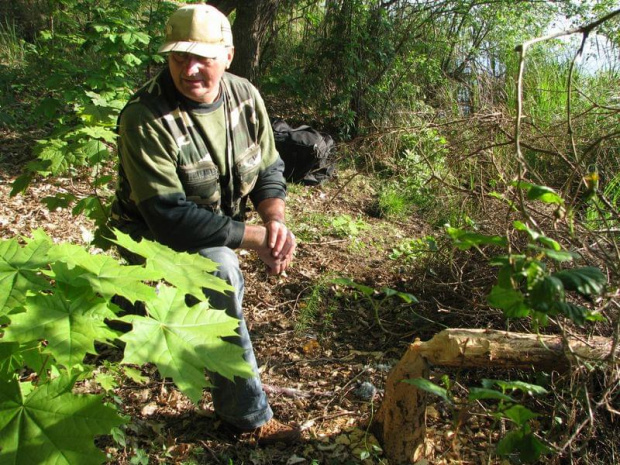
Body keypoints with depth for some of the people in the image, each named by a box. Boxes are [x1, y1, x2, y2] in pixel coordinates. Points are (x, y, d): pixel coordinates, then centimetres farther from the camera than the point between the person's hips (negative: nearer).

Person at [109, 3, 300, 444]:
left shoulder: (245, 96, -8)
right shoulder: (144, 118, -27)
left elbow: (269, 170, -2)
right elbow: (170, 218, -31)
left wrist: (276, 220, -24)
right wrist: (255, 238, -29)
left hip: (216, 229, 7)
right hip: (160, 239, -7)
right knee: (219, 271, -31)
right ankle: (248, 414, -18)